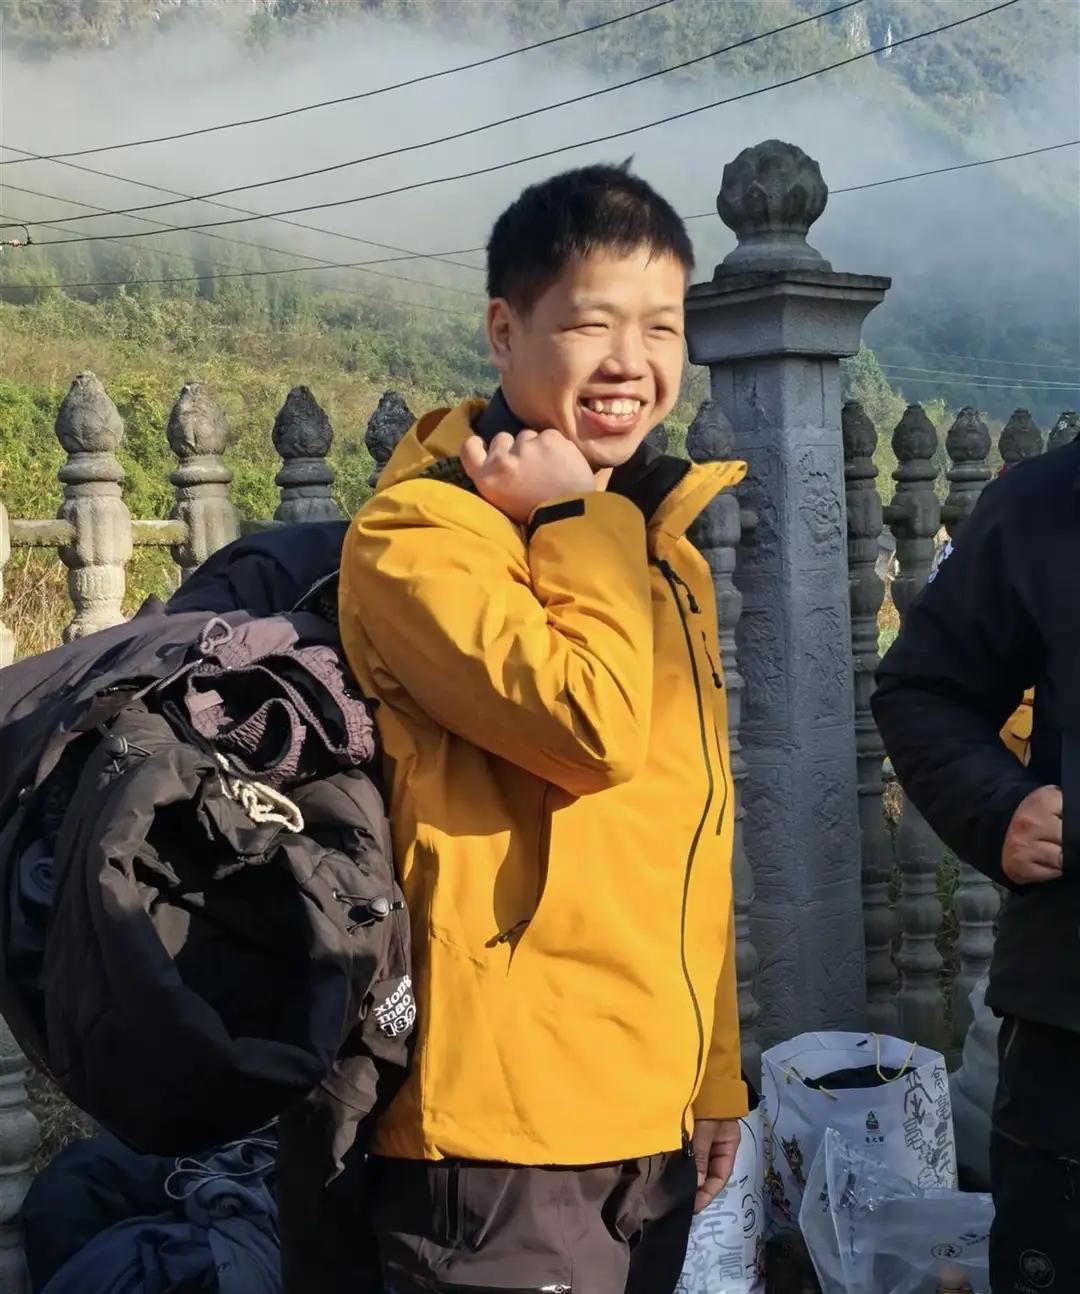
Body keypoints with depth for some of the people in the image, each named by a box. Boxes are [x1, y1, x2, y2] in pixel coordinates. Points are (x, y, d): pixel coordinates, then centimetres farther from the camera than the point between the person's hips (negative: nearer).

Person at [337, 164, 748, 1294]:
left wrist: (715, 1072, 17)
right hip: (503, 1127, -8)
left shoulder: (657, 543, 13)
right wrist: (573, 524, -13)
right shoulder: (418, 532, -12)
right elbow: (591, 730, -27)